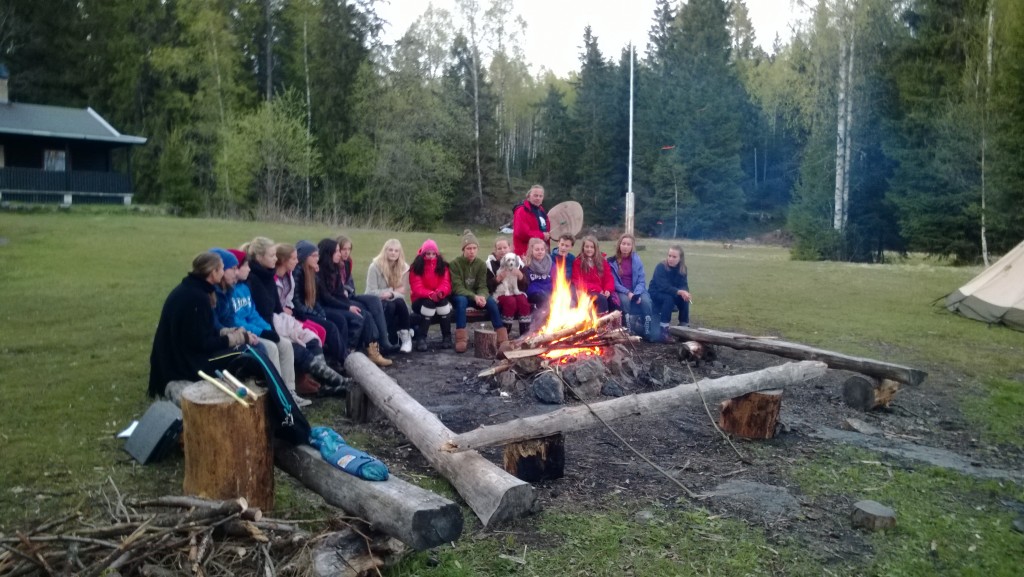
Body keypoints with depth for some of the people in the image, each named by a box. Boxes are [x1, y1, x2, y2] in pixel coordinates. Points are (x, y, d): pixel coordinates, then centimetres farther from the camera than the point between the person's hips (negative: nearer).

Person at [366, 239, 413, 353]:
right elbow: (371, 292, -13)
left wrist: (391, 294, -25)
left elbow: (402, 292, -2)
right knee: (390, 306, -34)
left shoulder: (404, 267, 1)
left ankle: (406, 337, -25)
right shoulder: (375, 266, -10)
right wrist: (393, 291, -21)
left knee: (400, 302, -31)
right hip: (377, 302, -3)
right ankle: (392, 339, -30)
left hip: (395, 302, 3)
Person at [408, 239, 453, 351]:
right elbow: (417, 288, -16)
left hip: (440, 299, 2)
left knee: (443, 301, -32)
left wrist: (440, 292, -33)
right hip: (420, 301, -2)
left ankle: (447, 337, -25)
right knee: (429, 303, -35)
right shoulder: (416, 268, -6)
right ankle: (421, 338, -34)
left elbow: (446, 284, -9)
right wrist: (431, 294, -36)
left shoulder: (443, 266, 2)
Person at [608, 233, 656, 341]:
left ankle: (648, 331, -20)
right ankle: (631, 331, -27)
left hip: (636, 290, 2)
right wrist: (628, 293, -19)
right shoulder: (613, 261, -4)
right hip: (621, 291, -2)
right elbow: (614, 282, -6)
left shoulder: (636, 260, 2)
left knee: (645, 301, -29)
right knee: (625, 301, -36)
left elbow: (642, 280, -1)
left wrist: (636, 294, -19)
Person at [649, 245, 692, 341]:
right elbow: (663, 286, -33)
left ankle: (684, 327, -12)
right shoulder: (661, 267, -24)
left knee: (684, 298, -23)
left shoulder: (682, 269, -8)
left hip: (671, 294, 5)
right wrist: (679, 292, -45)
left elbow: (684, 285, -12)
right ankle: (663, 329, -33)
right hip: (656, 293, -5)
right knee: (669, 298, -34)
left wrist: (684, 292, -36)